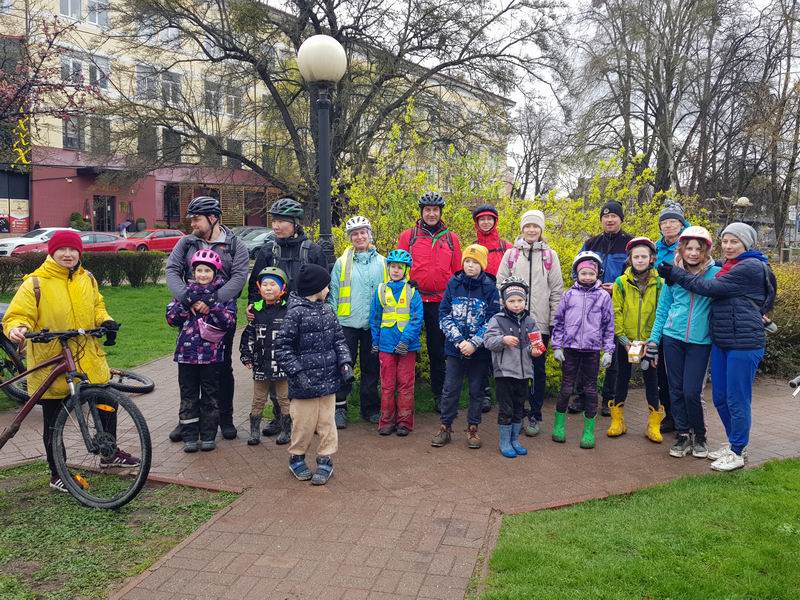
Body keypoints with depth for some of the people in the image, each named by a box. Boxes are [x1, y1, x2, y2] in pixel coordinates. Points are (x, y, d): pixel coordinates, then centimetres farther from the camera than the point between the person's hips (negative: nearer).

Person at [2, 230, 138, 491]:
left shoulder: (87, 279, 6)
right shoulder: (35, 283, -11)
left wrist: (105, 321, 1)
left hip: (89, 360, 5)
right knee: (53, 422, 8)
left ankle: (110, 454, 36)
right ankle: (57, 474, 25)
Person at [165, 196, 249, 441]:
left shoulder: (234, 245, 0)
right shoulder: (186, 243, 7)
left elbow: (239, 276, -11)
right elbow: (172, 270, -3)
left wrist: (213, 301, -24)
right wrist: (187, 298, -21)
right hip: (190, 313, 2)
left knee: (223, 367, 7)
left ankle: (225, 417, 21)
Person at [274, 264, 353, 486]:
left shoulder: (327, 310, 7)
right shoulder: (296, 312, -12)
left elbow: (339, 339, 13)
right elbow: (282, 348, -12)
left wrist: (345, 362, -2)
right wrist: (298, 372, -18)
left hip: (328, 380, 5)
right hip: (304, 383, -5)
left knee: (327, 422, 10)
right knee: (304, 423, 6)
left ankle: (326, 460, 24)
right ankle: (296, 457, 28)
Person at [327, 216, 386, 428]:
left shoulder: (381, 262, 5)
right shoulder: (342, 262, 2)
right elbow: (333, 293, 2)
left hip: (373, 324, 2)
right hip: (347, 323, -1)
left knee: (371, 367, 10)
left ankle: (371, 408, 21)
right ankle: (339, 408, 12)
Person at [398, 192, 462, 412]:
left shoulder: (451, 238, 8)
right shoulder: (408, 236, 3)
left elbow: (458, 271, 9)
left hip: (441, 302, 1)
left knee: (438, 348, 10)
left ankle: (439, 395, 21)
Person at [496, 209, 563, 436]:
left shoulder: (550, 255, 6)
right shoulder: (511, 254, 6)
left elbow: (557, 289, 6)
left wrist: (555, 320, 1)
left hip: (540, 322, 0)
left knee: (538, 369, 6)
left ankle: (535, 415, 17)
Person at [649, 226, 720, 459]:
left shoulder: (715, 273, -4)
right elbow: (663, 308, 10)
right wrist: (654, 338, 8)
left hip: (700, 342, -3)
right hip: (672, 338, 3)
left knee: (691, 392, -5)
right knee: (676, 390, 8)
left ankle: (699, 436, 19)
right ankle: (683, 435, 24)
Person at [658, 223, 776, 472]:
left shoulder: (750, 267, -14)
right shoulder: (728, 267, 15)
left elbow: (710, 287, -18)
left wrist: (674, 273, -11)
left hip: (744, 344, -8)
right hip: (720, 342, 9)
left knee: (737, 400, 2)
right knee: (720, 398, 15)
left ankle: (737, 453, 16)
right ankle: (733, 443, 32)